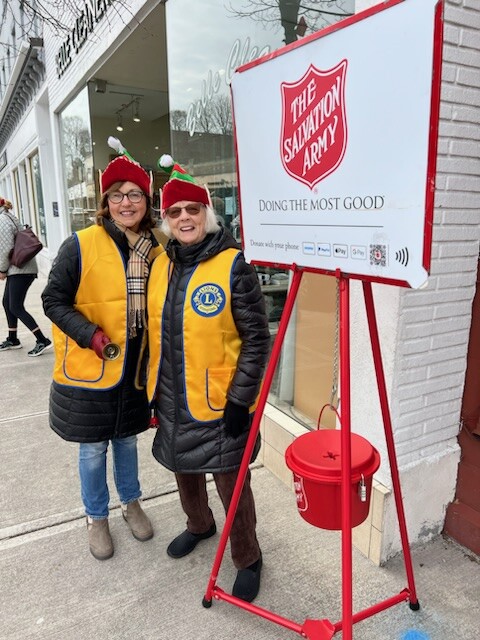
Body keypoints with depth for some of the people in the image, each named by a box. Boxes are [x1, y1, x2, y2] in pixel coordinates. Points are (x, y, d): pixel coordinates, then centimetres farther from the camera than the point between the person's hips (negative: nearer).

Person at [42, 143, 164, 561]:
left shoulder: (157, 251, -2)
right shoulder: (81, 246, -14)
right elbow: (54, 300, -9)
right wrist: (90, 335, -21)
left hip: (134, 369, 3)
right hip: (87, 369, -3)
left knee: (126, 438, 22)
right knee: (93, 449, 13)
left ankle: (132, 503, 46)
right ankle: (96, 518, 38)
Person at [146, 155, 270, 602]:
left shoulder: (234, 265, -15)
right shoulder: (161, 263, 4)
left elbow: (256, 338, -14)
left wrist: (240, 399, -15)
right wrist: (153, 388, 14)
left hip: (219, 403, -6)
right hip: (172, 402, 7)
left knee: (231, 484, 7)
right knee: (184, 470, 25)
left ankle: (247, 559, 33)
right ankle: (198, 526, 53)